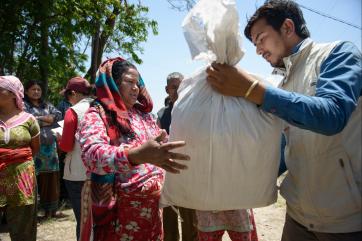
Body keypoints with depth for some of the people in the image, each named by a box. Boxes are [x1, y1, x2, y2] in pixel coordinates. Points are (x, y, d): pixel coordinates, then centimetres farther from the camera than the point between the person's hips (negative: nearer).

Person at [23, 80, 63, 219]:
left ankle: (51, 210, 19)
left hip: (50, 146, 5)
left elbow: (58, 115, 5)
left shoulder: (47, 105, 20)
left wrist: (40, 118, -6)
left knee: (51, 179, 8)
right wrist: (47, 120, -3)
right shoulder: (23, 105, 4)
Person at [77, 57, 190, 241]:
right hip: (118, 210, -6)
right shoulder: (96, 116, -9)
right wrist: (138, 155, -45)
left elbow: (160, 147, 20)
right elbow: (93, 154, -29)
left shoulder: (143, 114, 11)